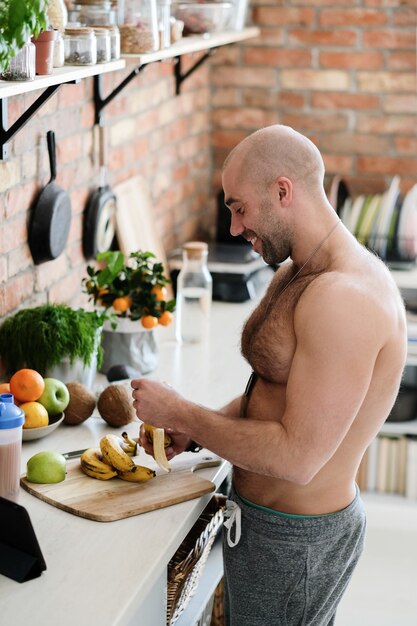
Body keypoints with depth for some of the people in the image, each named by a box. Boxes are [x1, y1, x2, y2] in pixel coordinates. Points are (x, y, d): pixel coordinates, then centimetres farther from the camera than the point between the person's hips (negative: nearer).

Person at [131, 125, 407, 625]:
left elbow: (297, 457, -29)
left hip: (292, 544, -9)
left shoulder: (342, 299, -28)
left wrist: (179, 412, -19)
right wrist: (191, 431, 1)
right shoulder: (294, 274, 7)